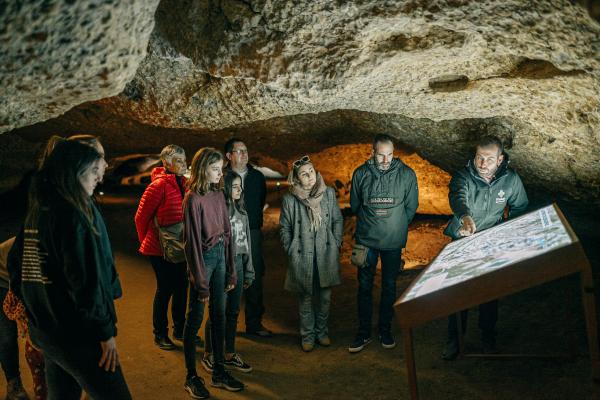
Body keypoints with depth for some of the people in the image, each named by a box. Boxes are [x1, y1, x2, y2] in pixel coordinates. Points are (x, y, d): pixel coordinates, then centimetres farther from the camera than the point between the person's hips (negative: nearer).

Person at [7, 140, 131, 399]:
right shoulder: (73, 213, -19)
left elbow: (16, 263, 16)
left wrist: (37, 310, 21)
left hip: (44, 330, 9)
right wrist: (106, 330, -17)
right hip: (76, 334, -9)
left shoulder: (37, 211, 8)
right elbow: (86, 279, -23)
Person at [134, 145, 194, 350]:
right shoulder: (159, 185, -16)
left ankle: (179, 329, 30)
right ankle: (160, 334, 19)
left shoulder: (183, 183, 6)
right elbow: (141, 216, -11)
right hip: (160, 248, -7)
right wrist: (146, 242, 0)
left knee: (181, 286, 14)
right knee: (165, 289, 2)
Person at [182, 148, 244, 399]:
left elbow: (227, 232, 9)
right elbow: (192, 241, -14)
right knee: (195, 317, 3)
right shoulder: (193, 199, -13)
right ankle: (191, 377, 16)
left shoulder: (218, 194, 7)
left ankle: (219, 372, 25)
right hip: (203, 258, -7)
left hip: (220, 255, 7)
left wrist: (231, 271, 8)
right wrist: (200, 281, -14)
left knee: (219, 314, 12)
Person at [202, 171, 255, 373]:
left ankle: (230, 354, 26)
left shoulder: (242, 211, 11)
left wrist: (249, 271, 15)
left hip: (238, 264, 7)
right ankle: (208, 355, 18)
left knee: (233, 312, 14)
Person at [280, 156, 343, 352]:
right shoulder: (289, 199, -6)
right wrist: (291, 250, -2)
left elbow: (338, 220, 8)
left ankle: (321, 331, 31)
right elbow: (284, 228, 3)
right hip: (302, 257, -2)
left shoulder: (329, 193, 0)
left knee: (325, 297, 12)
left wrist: (336, 244, 3)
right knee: (306, 298, 8)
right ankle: (307, 335, 25)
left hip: (326, 255, 2)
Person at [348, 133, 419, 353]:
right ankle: (364, 332, 17)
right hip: (366, 240, 0)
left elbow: (411, 206, 4)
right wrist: (369, 223, 10)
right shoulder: (360, 174, -5)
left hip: (393, 242, 0)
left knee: (389, 286, 11)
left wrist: (397, 228, 7)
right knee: (364, 286, 5)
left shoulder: (407, 174, -6)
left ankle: (385, 331, 25)